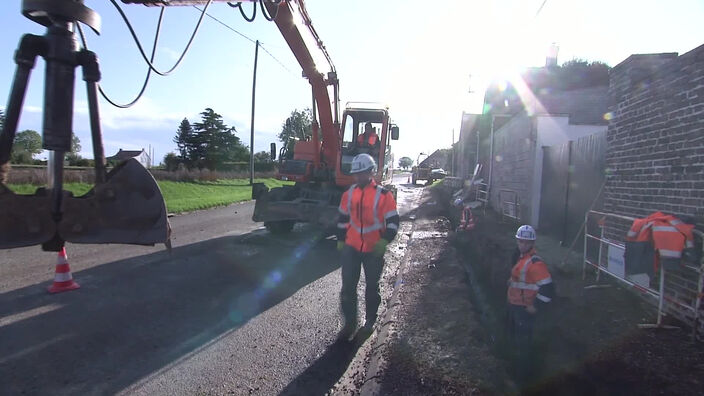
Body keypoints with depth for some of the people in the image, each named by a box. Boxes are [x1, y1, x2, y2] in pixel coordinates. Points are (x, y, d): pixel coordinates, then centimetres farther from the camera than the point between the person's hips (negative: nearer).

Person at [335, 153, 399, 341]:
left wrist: (384, 241, -22)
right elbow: (342, 219, 15)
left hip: (374, 250, -3)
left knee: (372, 287, 13)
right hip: (351, 248, 3)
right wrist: (340, 241, 14)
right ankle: (349, 324, 15)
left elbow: (393, 221, -9)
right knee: (348, 287, 1)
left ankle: (370, 321, 33)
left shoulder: (383, 195, -9)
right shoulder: (349, 194, 4)